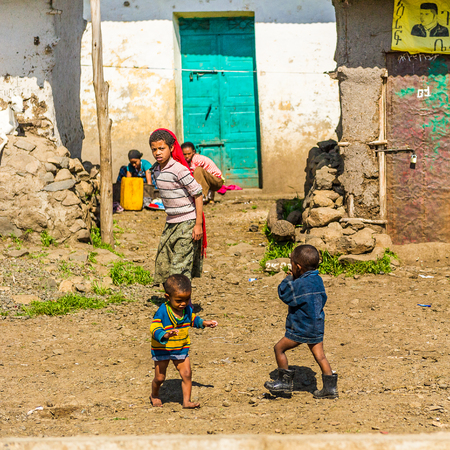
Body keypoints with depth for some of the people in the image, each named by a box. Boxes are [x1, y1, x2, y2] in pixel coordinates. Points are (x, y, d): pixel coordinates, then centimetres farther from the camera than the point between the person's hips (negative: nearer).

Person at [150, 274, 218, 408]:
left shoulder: (187, 310, -5)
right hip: (162, 350, -4)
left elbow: (192, 319, 18)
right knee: (159, 377, 7)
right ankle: (154, 395, 36)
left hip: (181, 350, 4)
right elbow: (154, 329, -34)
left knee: (187, 374, -6)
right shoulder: (162, 312, -26)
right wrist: (165, 335, -52)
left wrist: (204, 323, 6)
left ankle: (186, 401, 3)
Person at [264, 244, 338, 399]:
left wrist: (289, 279, 3)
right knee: (319, 355, 10)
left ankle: (284, 381, 13)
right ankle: (330, 387, 8)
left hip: (301, 329, -8)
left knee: (279, 348, 6)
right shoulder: (318, 280, 4)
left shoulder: (300, 284, -20)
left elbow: (284, 295, -10)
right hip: (317, 327, 8)